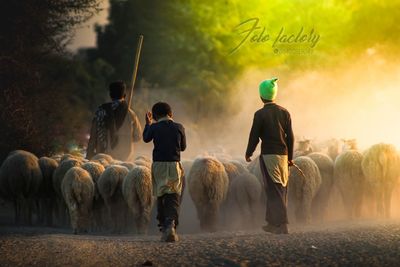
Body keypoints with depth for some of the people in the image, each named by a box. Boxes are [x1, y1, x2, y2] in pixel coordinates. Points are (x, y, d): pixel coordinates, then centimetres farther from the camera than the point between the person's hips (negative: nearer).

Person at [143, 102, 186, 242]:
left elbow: (146, 139, 19)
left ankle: (163, 227, 15)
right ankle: (171, 225, -25)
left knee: (161, 198, 14)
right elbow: (183, 147, 12)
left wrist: (148, 123, 32)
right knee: (173, 198, -3)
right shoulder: (179, 128, -1)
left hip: (158, 166, 0)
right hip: (174, 165, 0)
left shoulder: (154, 127, -3)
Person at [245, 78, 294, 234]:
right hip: (283, 155, 5)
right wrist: (290, 157, 15)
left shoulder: (260, 114, -10)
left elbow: (254, 136, -7)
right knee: (281, 190, 12)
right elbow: (290, 136, 7)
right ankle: (272, 223, 21)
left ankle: (282, 224, -11)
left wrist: (248, 154, 8)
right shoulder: (284, 113, 5)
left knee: (274, 190, -4)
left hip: (268, 155, -5)